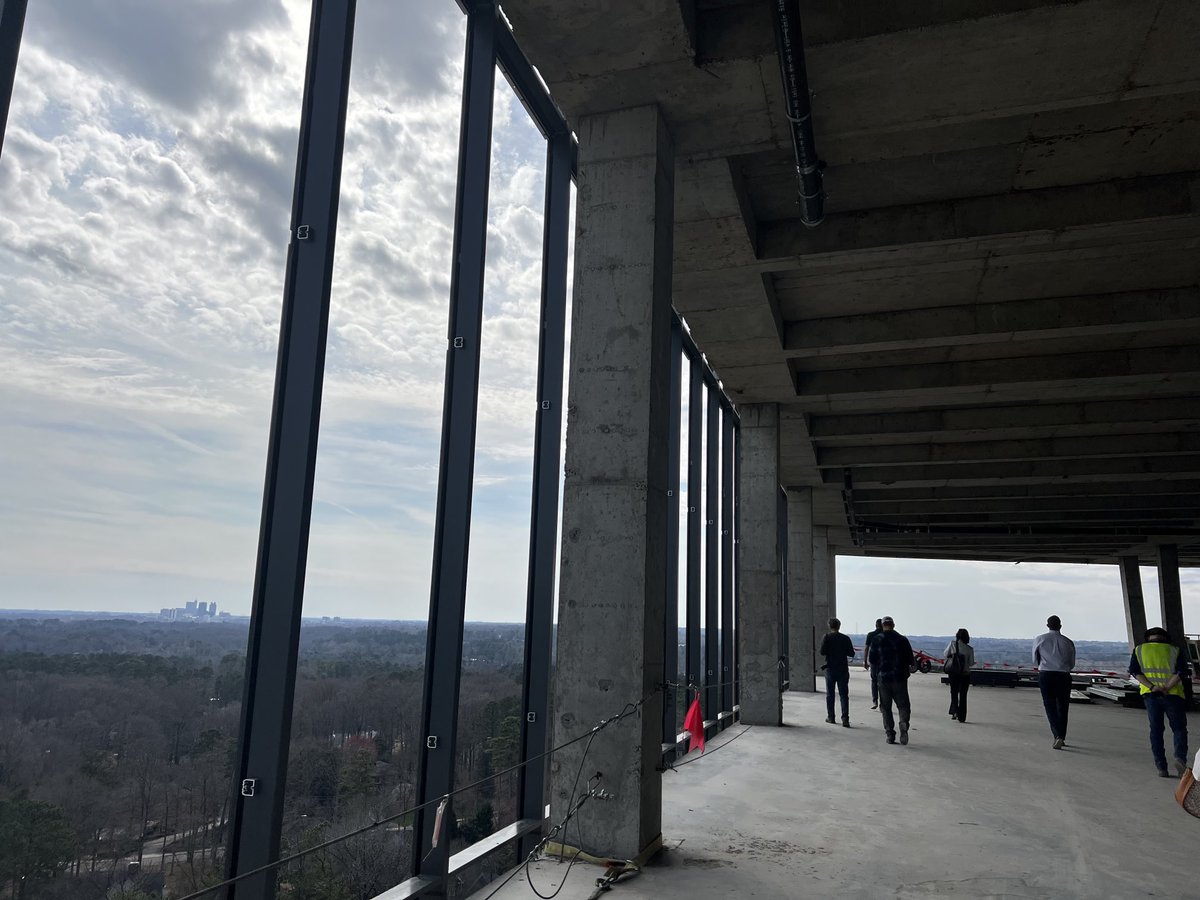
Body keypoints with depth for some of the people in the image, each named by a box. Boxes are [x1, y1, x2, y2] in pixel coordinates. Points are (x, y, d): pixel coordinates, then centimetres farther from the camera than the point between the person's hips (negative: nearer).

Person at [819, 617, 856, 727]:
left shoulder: (827, 638, -7)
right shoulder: (846, 638, -2)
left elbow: (822, 652, -12)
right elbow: (851, 653, -1)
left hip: (830, 668, -1)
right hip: (843, 669, 1)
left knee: (829, 694, 12)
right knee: (844, 694, 2)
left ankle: (830, 717, 16)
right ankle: (845, 719, -8)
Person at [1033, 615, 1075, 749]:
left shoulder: (1039, 639, -1)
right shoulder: (1068, 642, 1)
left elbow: (1035, 661, 7)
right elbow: (1072, 664, 10)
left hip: (1045, 675, -1)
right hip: (1063, 676, 1)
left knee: (1050, 706, 2)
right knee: (1062, 707, 14)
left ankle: (1057, 736, -14)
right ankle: (1061, 737, 23)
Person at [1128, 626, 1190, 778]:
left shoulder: (1139, 650, 11)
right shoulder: (1175, 650, 9)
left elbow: (1134, 671, -2)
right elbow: (1182, 671, -6)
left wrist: (1152, 687, -10)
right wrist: (1167, 688, -11)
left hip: (1150, 694, 1)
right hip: (1173, 694, -1)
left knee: (1156, 730, 8)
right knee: (1179, 729, 9)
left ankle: (1161, 766, 4)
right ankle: (1180, 758, -14)